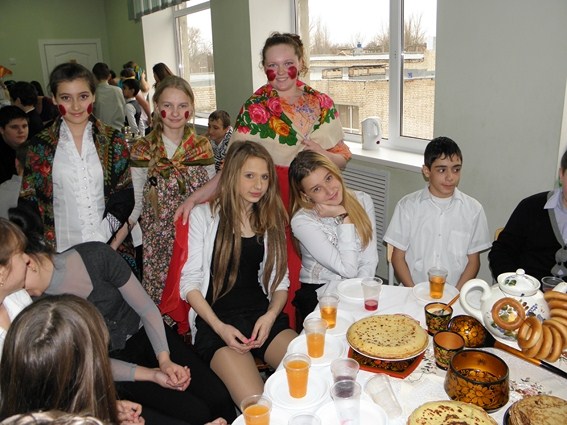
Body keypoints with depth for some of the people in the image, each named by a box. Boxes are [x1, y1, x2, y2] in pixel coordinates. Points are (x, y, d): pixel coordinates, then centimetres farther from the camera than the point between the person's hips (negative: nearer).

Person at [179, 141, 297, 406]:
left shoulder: (271, 219, 15)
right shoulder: (204, 215, 4)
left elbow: (280, 281, 13)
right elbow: (190, 282, 0)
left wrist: (270, 315, -8)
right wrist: (219, 327, -14)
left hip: (264, 314, 4)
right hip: (216, 318, -3)